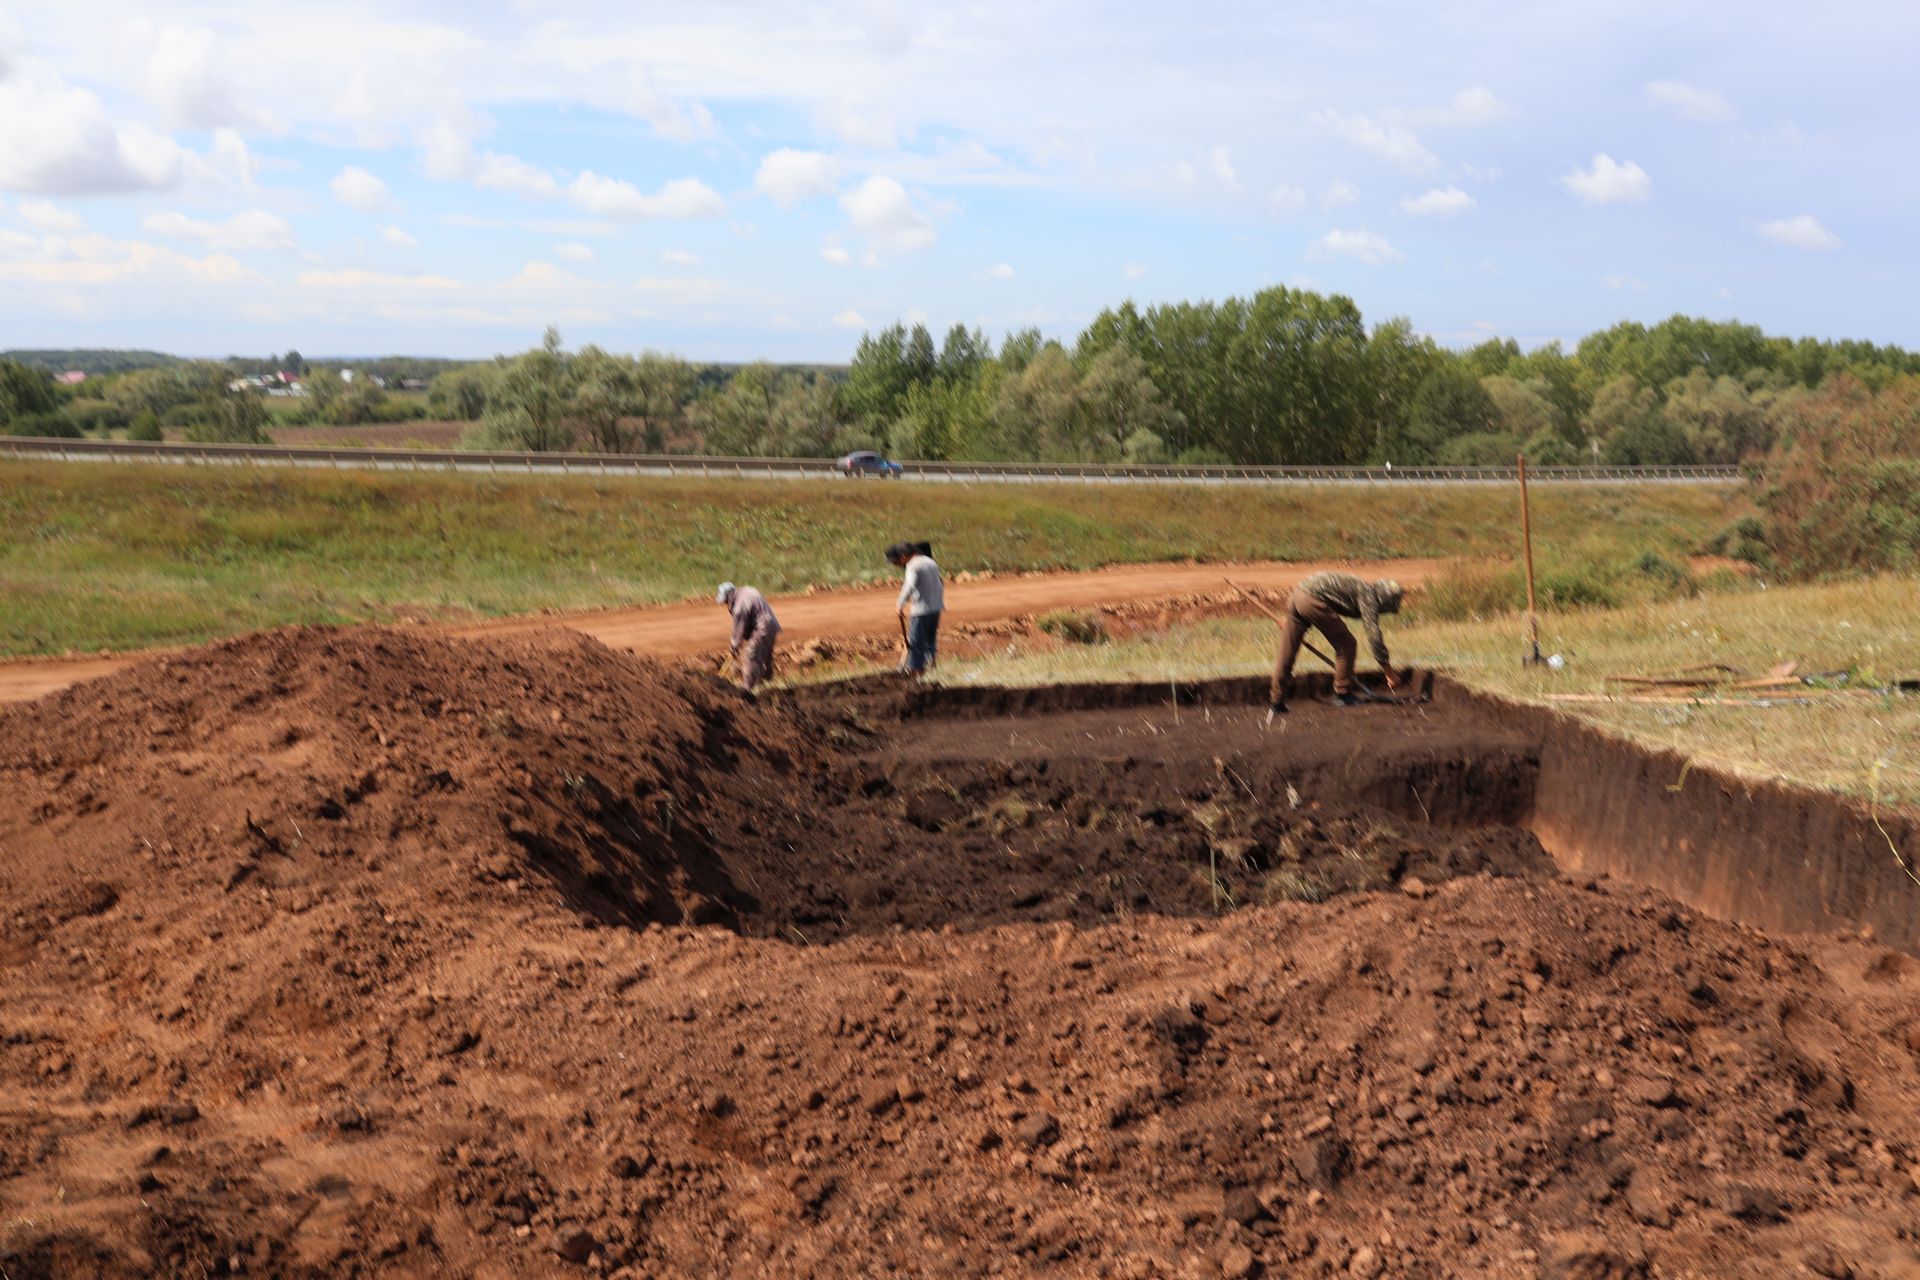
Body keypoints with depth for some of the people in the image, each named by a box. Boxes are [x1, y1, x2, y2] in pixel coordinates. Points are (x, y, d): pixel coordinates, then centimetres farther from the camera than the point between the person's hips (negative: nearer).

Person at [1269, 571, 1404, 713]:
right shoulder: (1368, 595, -3)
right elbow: (1374, 636, -8)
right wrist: (1390, 674, -3)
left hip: (1296, 596, 9)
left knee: (1287, 653, 13)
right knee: (1346, 645, 4)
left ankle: (1277, 701, 19)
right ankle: (1342, 694, 12)